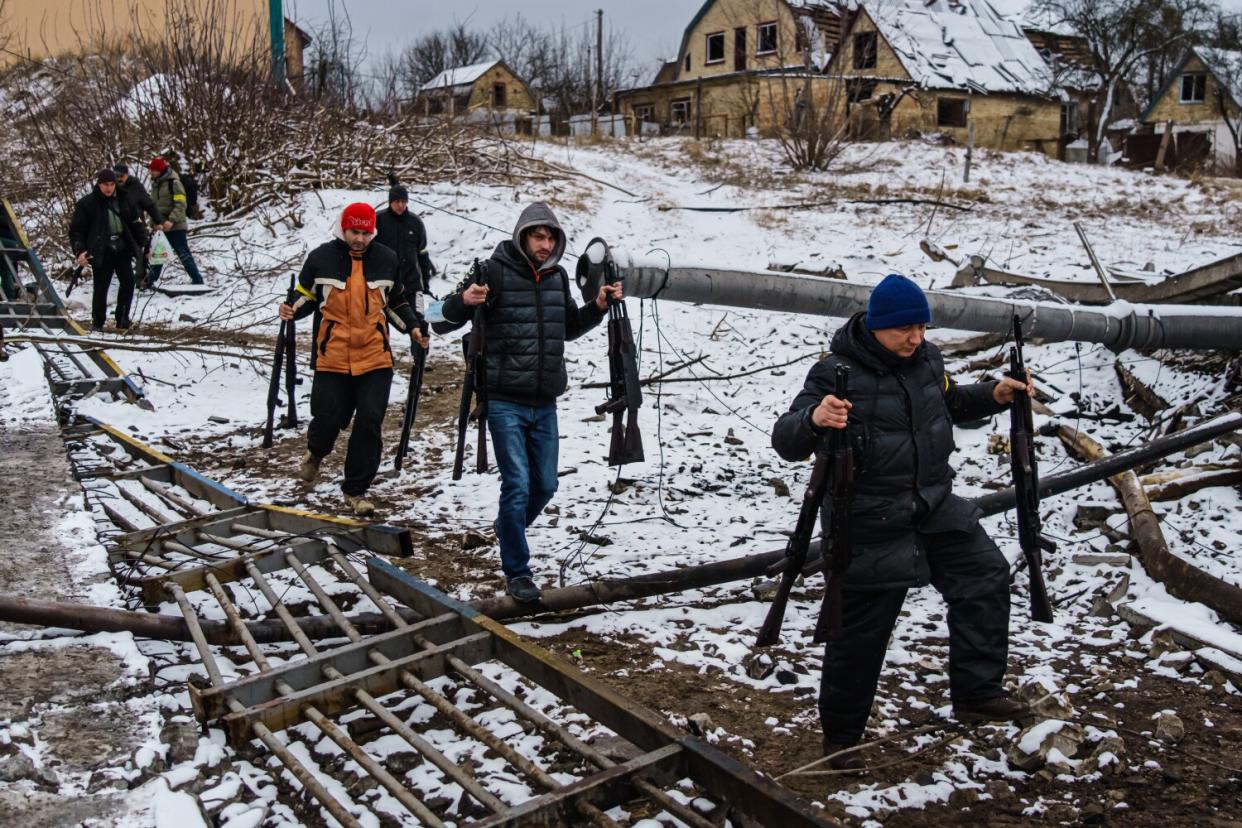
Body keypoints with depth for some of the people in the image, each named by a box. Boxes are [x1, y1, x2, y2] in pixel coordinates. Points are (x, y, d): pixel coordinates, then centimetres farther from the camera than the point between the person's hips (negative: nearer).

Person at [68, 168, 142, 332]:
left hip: (122, 250, 4)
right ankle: (97, 323, 10)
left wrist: (141, 245, 16)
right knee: (101, 287, -3)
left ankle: (122, 319, 13)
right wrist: (79, 251, -14)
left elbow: (134, 222, 21)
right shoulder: (86, 203, -4)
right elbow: (75, 229, -3)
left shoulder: (123, 200, 9)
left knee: (128, 283, 0)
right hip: (101, 252, -4)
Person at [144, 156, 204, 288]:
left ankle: (197, 281, 3)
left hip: (175, 226, -7)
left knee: (183, 254, -3)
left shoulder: (174, 182, -12)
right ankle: (149, 281, 20)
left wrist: (171, 220, -27)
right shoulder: (155, 183, 12)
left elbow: (181, 204, -18)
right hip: (160, 226, 7)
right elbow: (154, 205, 20)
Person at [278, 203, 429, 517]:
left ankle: (355, 490, 12)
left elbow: (396, 300, 19)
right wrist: (292, 309, -10)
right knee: (328, 418, 2)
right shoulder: (321, 258, -1)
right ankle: (316, 451, 41)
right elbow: (307, 296, 11)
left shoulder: (387, 259, 6)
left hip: (375, 358, 1)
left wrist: (412, 327, 7)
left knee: (369, 423, -3)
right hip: (332, 358, -1)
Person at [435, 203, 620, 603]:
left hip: (545, 404, 6)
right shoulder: (496, 270, -10)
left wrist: (599, 306, 9)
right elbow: (444, 321, -9)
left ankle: (508, 532, 40)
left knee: (545, 484, 13)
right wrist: (464, 302, -30)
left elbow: (569, 328, 25)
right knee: (517, 484, -7)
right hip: (506, 402, -6)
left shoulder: (558, 276, 9)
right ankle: (516, 572, 6)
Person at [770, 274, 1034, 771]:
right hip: (869, 525, -7)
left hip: (934, 507, 7)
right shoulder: (837, 373, -19)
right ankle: (840, 735, 20)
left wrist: (993, 396, 7)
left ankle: (976, 694, 17)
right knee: (862, 629, 2)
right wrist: (814, 419, -44)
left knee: (985, 576, 5)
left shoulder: (926, 359, 2)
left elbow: (947, 403, 24)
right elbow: (785, 442, -23)